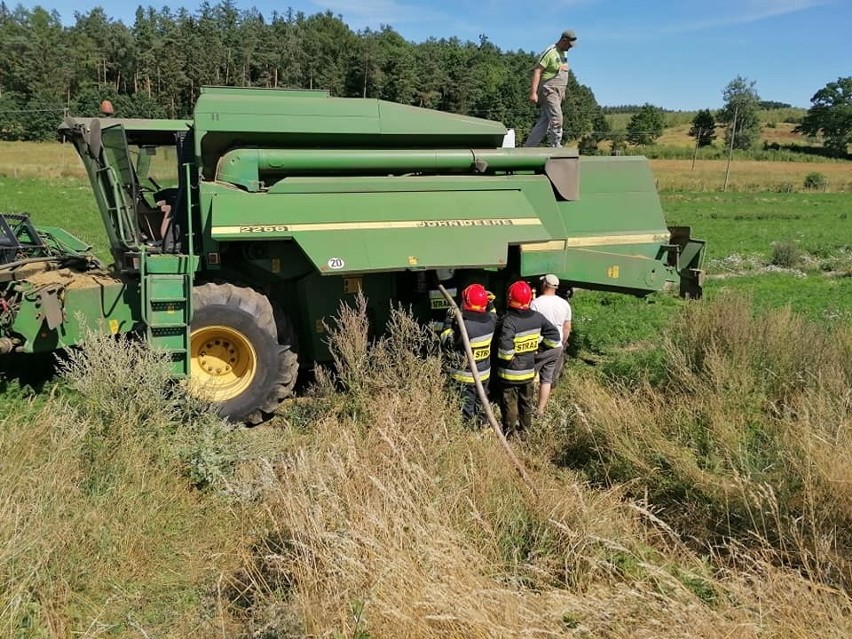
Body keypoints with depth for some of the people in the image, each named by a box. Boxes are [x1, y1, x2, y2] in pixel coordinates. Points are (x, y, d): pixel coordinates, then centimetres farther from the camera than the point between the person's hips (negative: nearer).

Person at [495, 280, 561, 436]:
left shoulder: (509, 321, -24)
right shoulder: (537, 317, -4)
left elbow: (505, 349, -31)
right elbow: (554, 336, 5)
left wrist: (505, 359, -11)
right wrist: (542, 347, 14)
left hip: (510, 372, -6)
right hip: (529, 370, 6)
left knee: (509, 403, 8)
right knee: (526, 401, 21)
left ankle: (509, 431, 18)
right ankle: (526, 428, 35)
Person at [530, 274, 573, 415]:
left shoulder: (536, 303, -15)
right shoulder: (564, 304, 3)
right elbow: (567, 328, 11)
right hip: (556, 348, 5)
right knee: (547, 379, 11)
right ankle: (541, 410, 15)